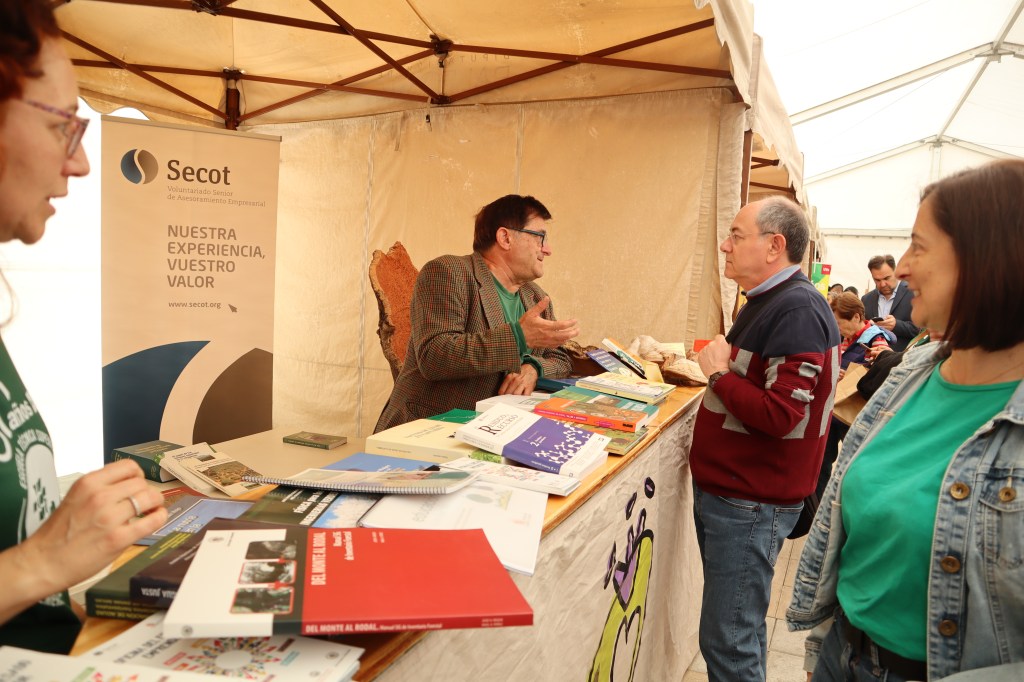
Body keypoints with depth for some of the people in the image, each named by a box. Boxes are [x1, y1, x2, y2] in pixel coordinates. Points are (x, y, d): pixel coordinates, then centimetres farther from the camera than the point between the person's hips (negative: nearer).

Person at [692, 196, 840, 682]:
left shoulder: (797, 309, -19)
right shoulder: (769, 301, 13)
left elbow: (779, 415, -25)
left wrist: (719, 373, -14)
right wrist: (718, 370, 5)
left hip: (750, 504, -10)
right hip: (722, 490, 10)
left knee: (728, 642, 0)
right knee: (739, 629, 21)